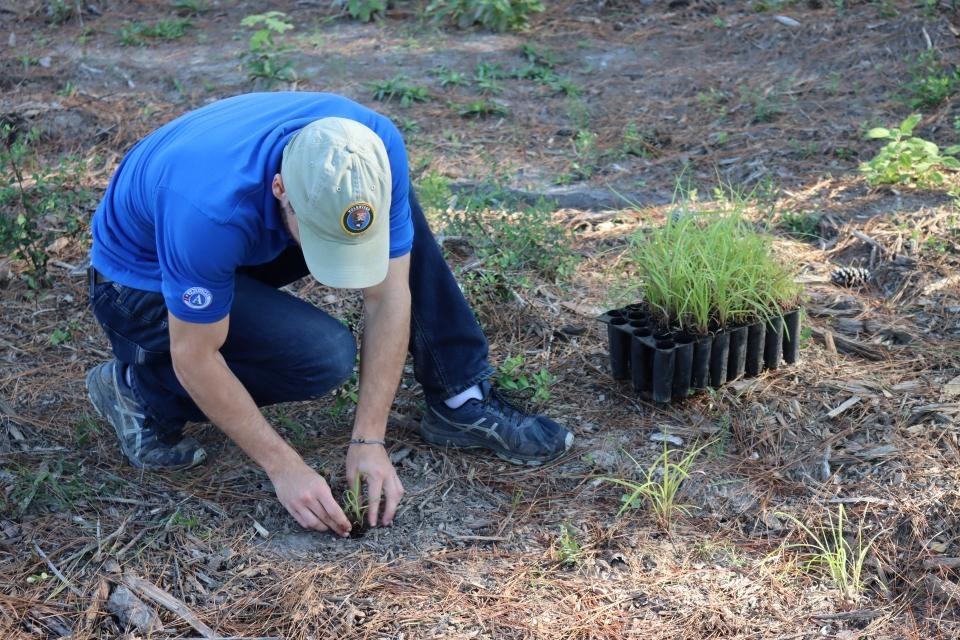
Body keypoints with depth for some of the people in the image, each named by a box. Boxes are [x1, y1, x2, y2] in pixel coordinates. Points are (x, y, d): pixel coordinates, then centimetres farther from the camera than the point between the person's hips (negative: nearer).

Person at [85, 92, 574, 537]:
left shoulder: (376, 148, -27)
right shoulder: (210, 207, -41)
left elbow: (388, 296, -19)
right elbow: (195, 359, -28)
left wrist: (369, 441, -21)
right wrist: (286, 469, -24)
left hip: (249, 241, 5)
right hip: (143, 283, -5)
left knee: (405, 213, -13)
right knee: (324, 354, -26)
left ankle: (459, 400, -2)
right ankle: (141, 391, -6)